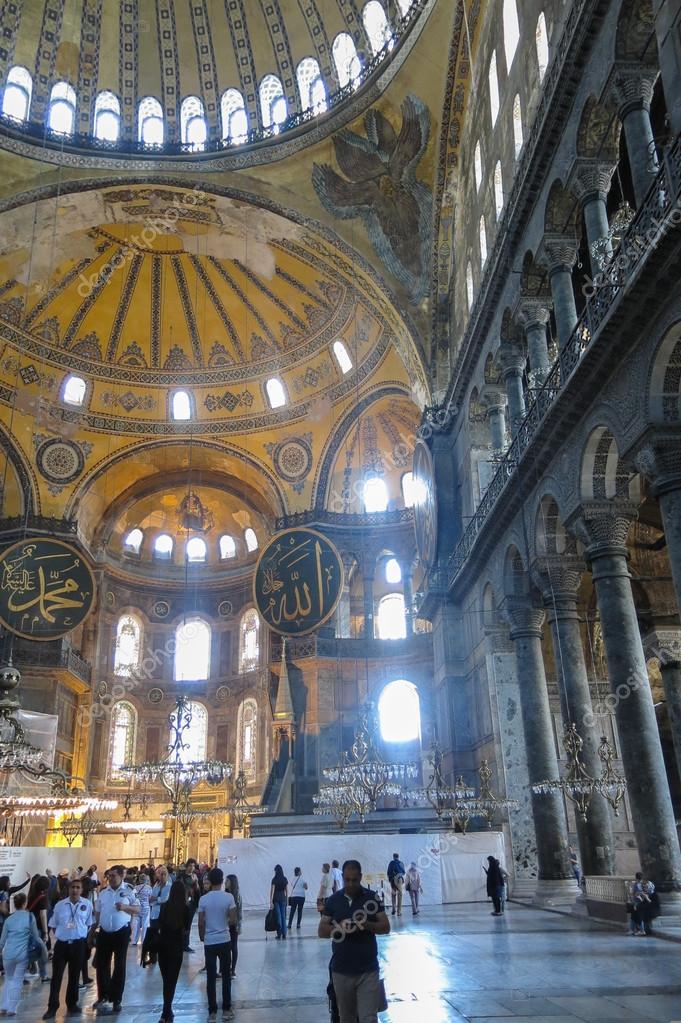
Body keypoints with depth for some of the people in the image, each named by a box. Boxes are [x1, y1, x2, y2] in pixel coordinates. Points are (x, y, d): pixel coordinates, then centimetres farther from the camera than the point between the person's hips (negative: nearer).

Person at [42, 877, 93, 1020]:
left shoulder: (87, 905, -4)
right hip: (61, 944, 0)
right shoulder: (60, 905, -2)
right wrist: (61, 934, 2)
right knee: (56, 976, 0)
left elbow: (89, 924, 8)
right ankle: (52, 1007, 12)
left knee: (74, 976, 11)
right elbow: (53, 925, 11)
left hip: (78, 944, 0)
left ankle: (72, 1004, 28)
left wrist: (82, 934, 1)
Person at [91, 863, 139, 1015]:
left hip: (122, 932, -3)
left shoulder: (128, 893, -4)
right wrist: (92, 931, 8)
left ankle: (116, 999, 16)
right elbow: (97, 913, 12)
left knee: (119, 966, 5)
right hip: (104, 933, 3)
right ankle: (103, 996, 23)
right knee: (102, 964, 7)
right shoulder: (103, 893, 7)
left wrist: (125, 907, -22)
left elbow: (137, 909, -5)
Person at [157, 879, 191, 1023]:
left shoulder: (164, 905, -7)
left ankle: (167, 1011, 26)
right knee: (172, 979, 6)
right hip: (177, 945, -2)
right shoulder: (185, 908, -11)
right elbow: (186, 927, 3)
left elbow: (159, 923, 5)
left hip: (163, 944, 2)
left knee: (166, 978, 17)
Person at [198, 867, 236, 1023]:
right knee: (226, 976, 11)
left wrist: (202, 938, 13)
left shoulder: (203, 899, -7)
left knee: (210, 978, 8)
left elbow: (201, 924, -3)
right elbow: (233, 920, -9)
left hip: (209, 942, 1)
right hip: (224, 941, -1)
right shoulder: (228, 897, -10)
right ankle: (226, 1010, 17)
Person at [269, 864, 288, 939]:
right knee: (283, 916, 7)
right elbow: (287, 890, 7)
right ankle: (284, 935, 5)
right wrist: (287, 900, 15)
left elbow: (272, 891, -11)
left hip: (276, 899, -3)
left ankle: (279, 934, 2)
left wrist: (271, 902, -11)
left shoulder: (274, 880, -8)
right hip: (283, 898, 3)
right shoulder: (285, 879, 3)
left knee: (278, 916, 2)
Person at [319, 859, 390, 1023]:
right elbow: (321, 931, 0)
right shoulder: (333, 900, 1)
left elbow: (386, 927, -3)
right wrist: (338, 928, -20)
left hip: (368, 970, -2)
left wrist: (367, 925, -22)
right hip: (341, 970, 2)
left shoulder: (371, 897, -3)